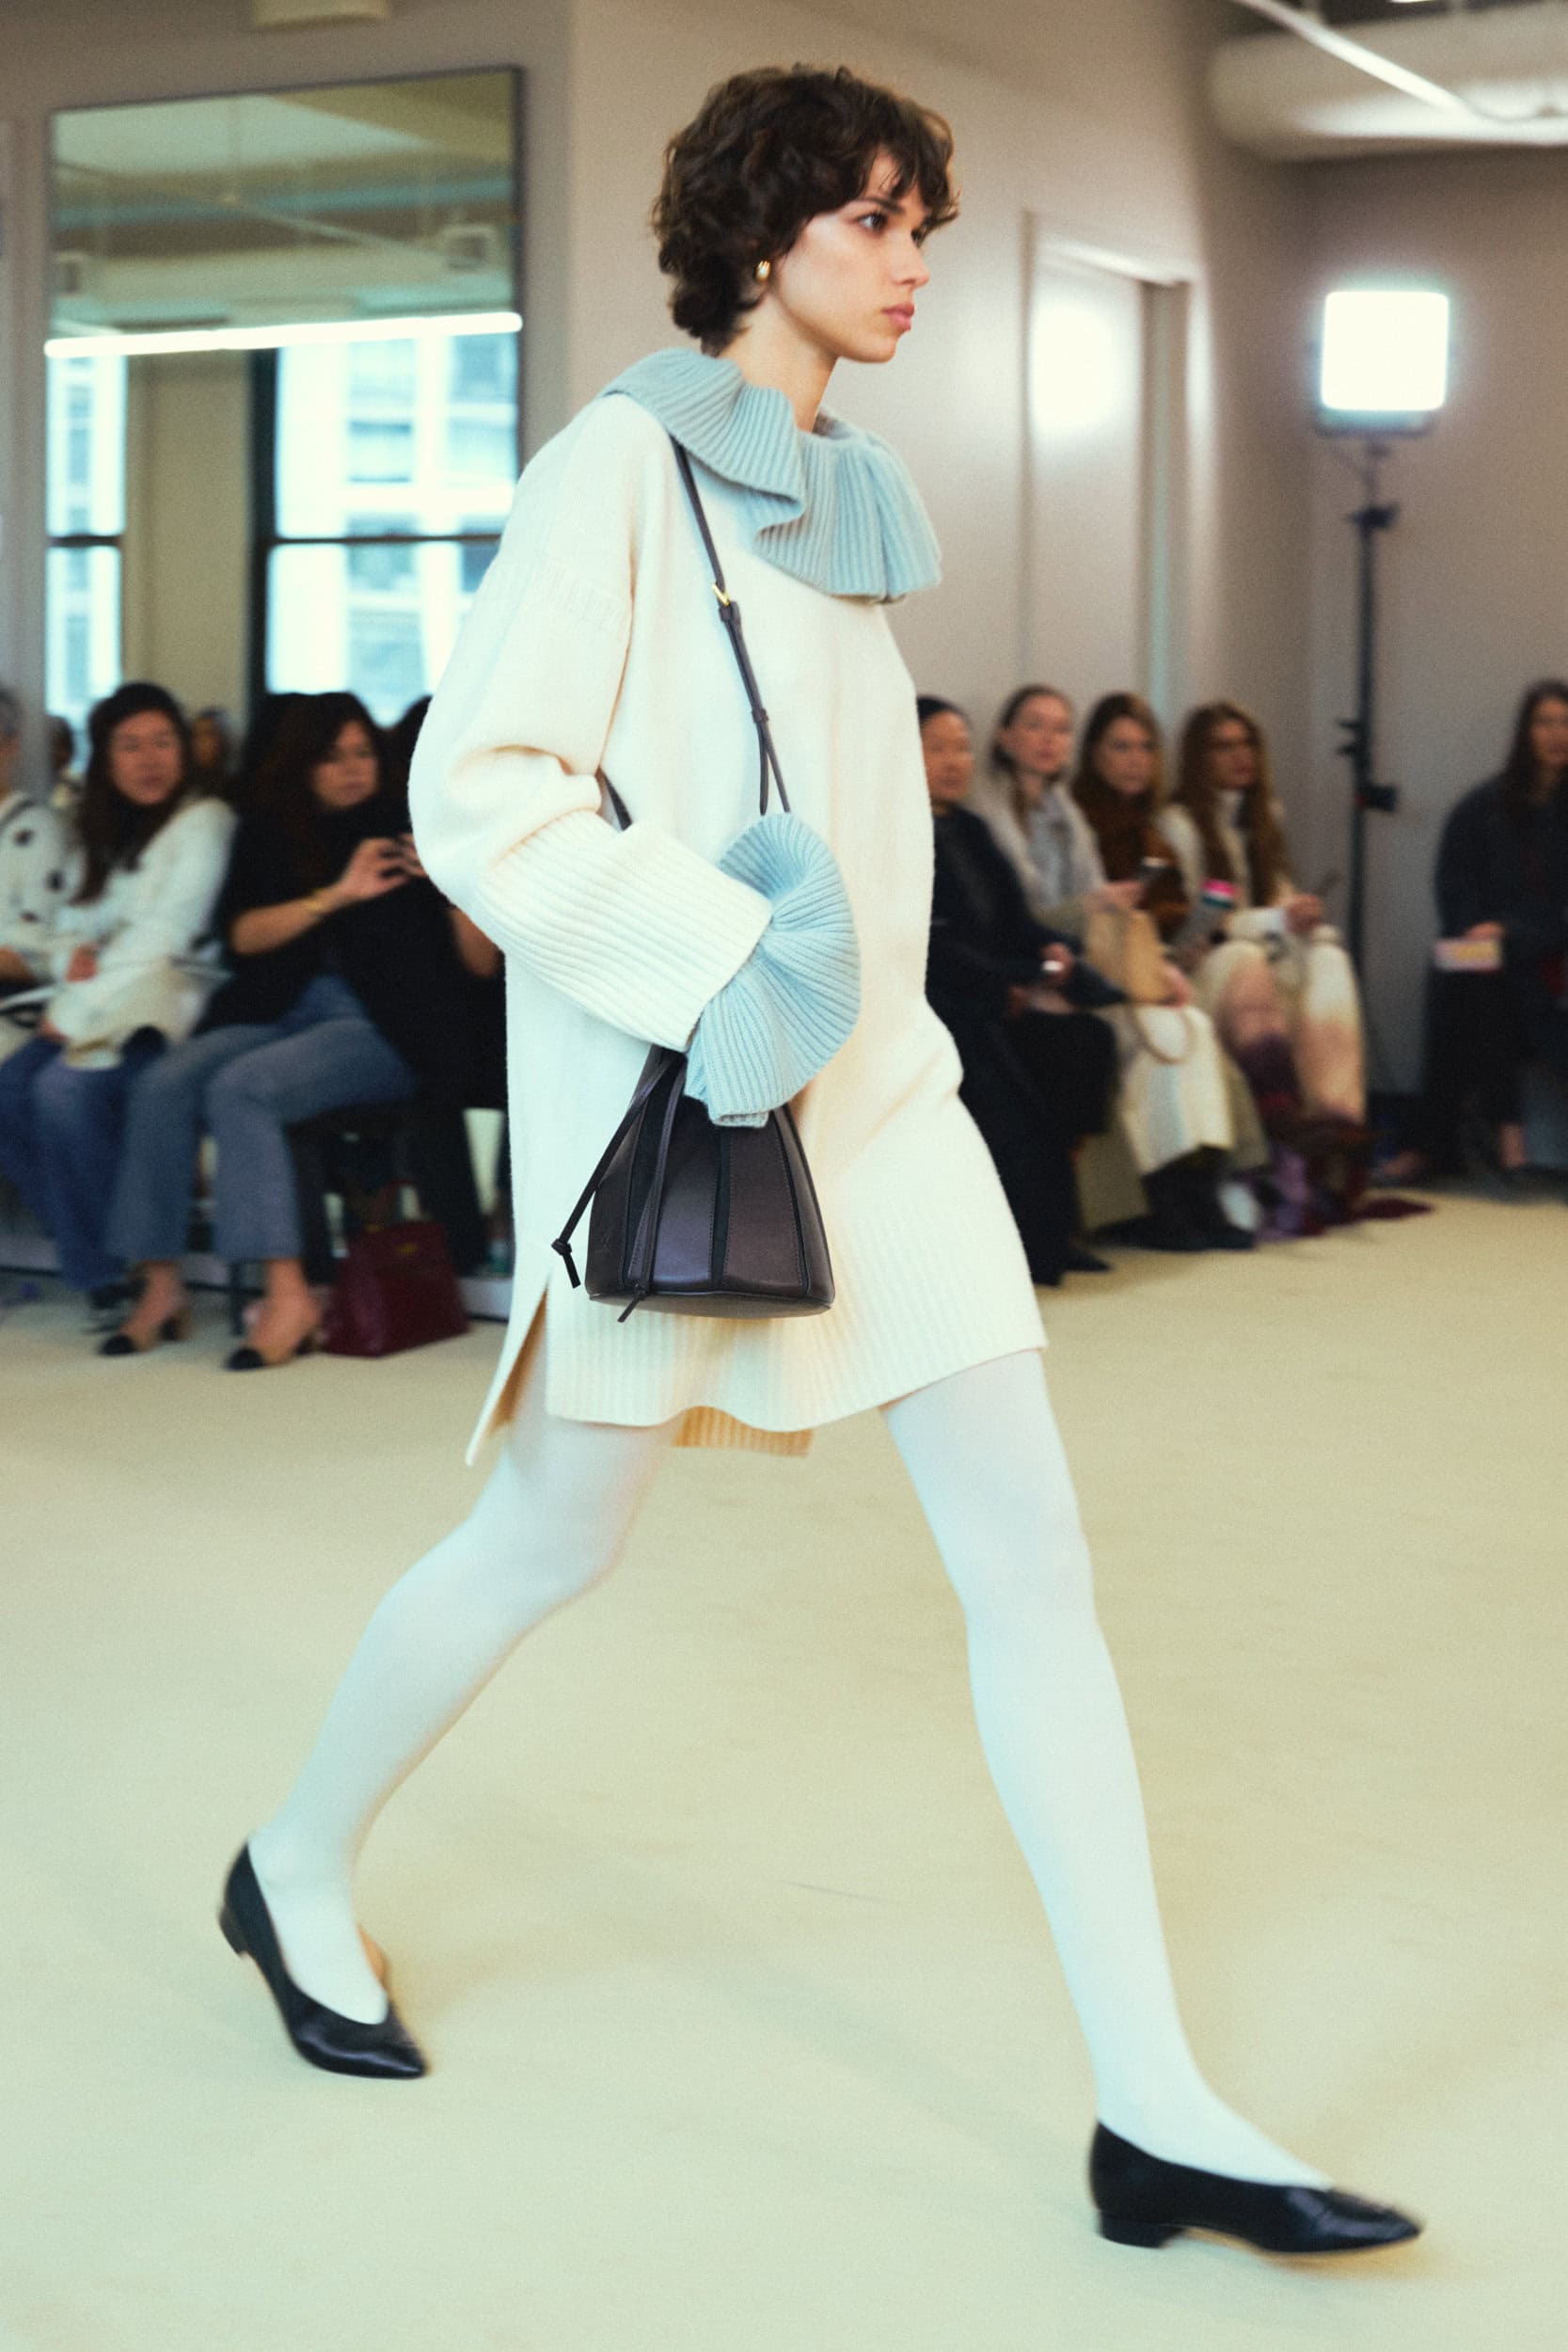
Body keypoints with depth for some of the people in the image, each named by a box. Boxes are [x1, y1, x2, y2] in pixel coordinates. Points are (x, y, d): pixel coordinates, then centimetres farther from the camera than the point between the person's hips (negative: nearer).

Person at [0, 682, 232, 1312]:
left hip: (166, 1007, -7)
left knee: (64, 1088, -32)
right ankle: (90, 1255, -12)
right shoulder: (103, 835, 22)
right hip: (92, 1013, 7)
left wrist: (78, 1008, -12)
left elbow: (162, 938, -10)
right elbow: (68, 934, 21)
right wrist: (75, 960, -4)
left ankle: (109, 1271, -20)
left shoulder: (204, 822, -1)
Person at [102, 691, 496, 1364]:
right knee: (164, 1086, -24)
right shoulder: (268, 835, 16)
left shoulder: (408, 829, 8)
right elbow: (244, 935, -1)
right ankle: (161, 1288, -18)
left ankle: (288, 1295, -35)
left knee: (241, 1087, -31)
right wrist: (336, 895, -12)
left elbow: (481, 959, 3)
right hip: (279, 1010, 4)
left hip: (382, 1030, -4)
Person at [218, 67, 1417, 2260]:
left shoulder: (855, 492, 14)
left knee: (1033, 1550, -2)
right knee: (555, 1540, 6)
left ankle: (1156, 2114, 0)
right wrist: (721, 963, -23)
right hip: (665, 1084, -7)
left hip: (873, 1075, 7)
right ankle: (295, 1868, 35)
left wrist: (841, 966, 17)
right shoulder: (625, 457, -8)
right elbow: (476, 783, -15)